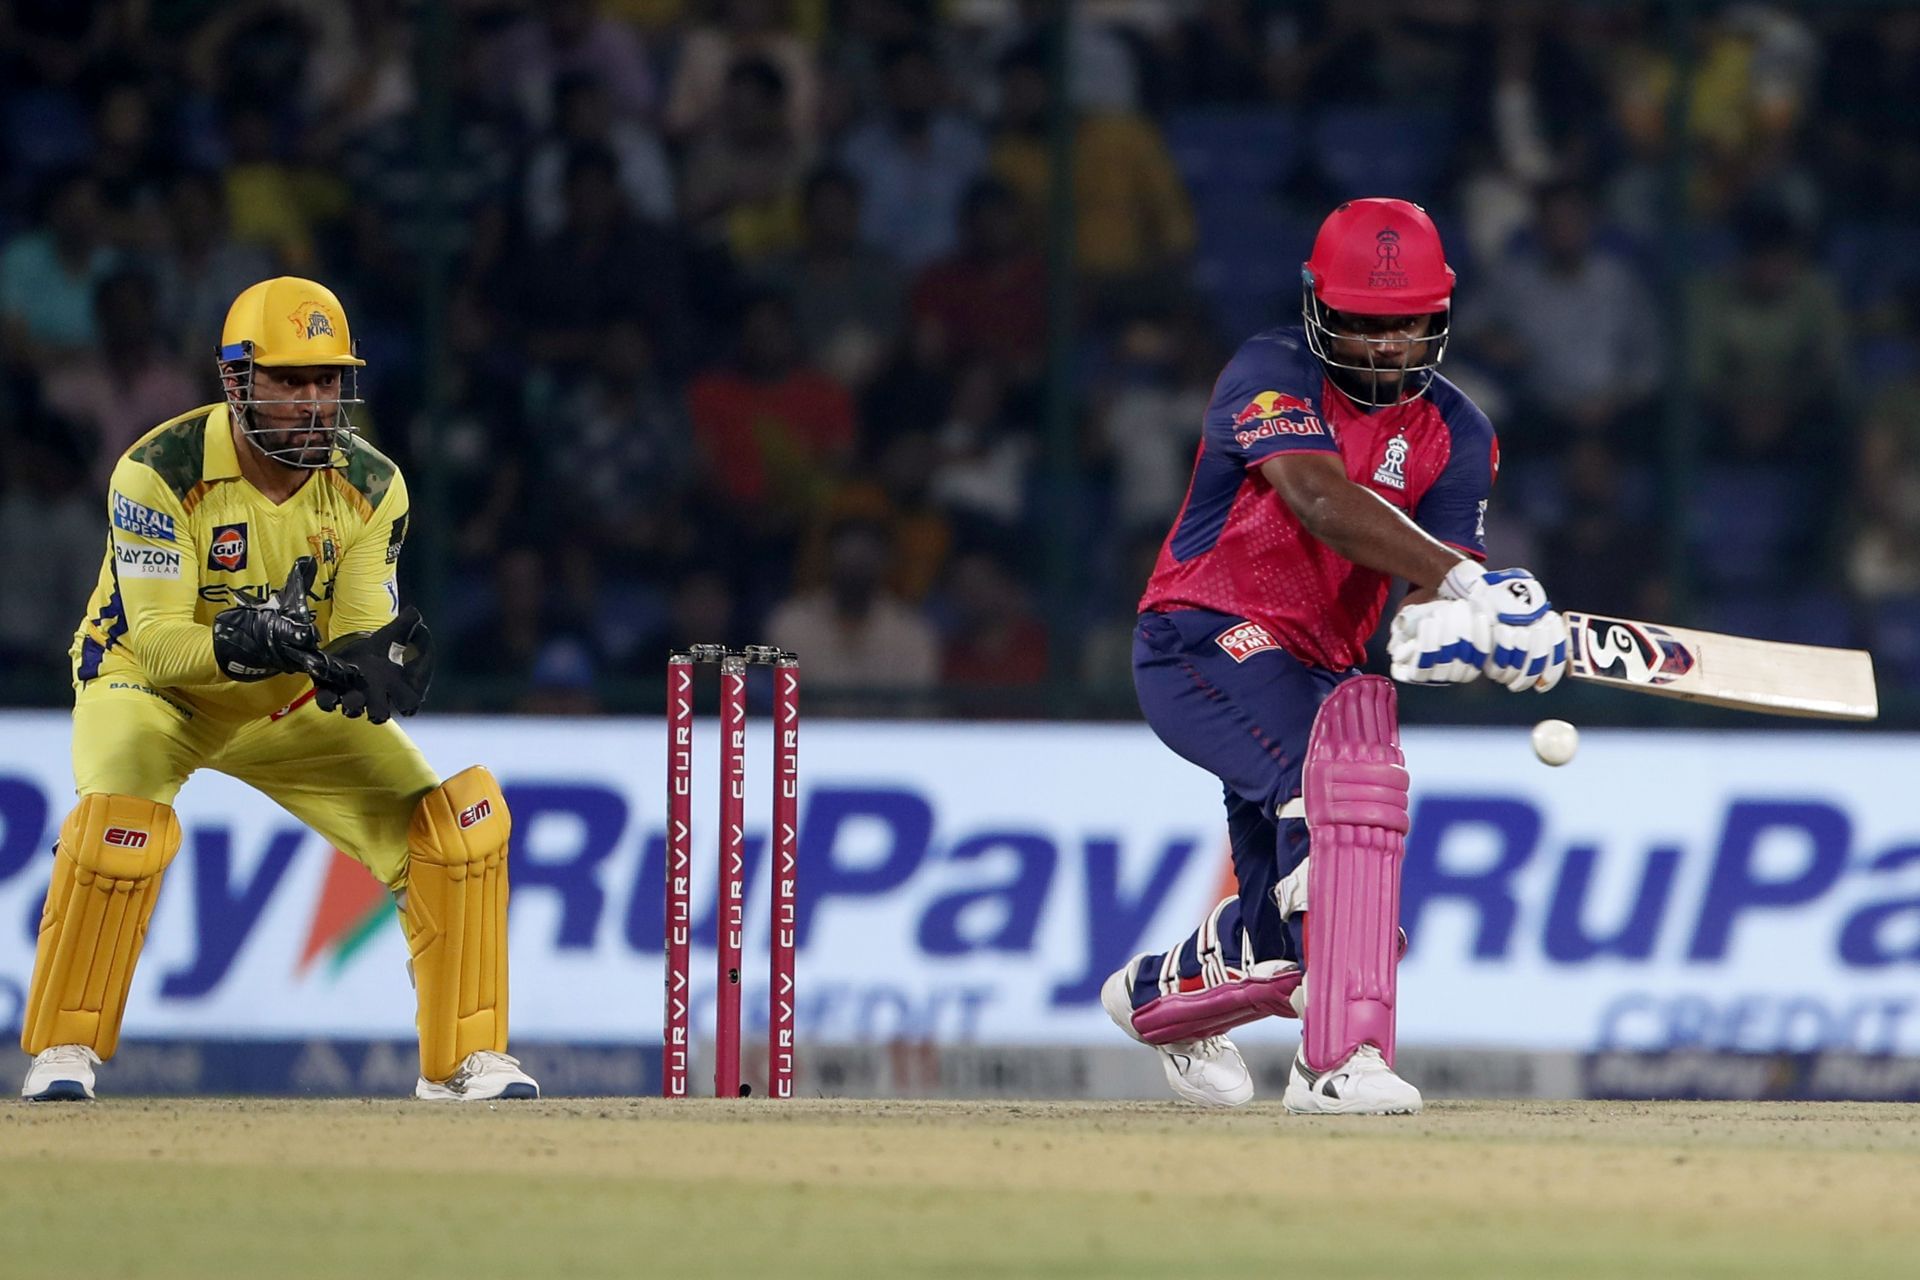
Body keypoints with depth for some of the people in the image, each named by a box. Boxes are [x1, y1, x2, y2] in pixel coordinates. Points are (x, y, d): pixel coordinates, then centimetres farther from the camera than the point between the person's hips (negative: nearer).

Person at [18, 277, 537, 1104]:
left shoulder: (369, 487, -13)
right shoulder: (161, 472, -26)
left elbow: (359, 637, -14)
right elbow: (155, 639, -30)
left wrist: (373, 665, -39)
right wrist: (234, 645, -50)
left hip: (292, 706, 4)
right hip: (154, 691, -4)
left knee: (454, 827, -10)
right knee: (122, 826, -34)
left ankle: (462, 1058, 5)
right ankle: (62, 1052, -17)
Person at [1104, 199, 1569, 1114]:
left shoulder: (1453, 435, 4)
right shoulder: (1271, 375, -13)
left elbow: (1431, 569, -9)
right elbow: (1318, 497, -31)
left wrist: (1437, 627, -34)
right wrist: (1465, 582, -42)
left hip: (1317, 665, 7)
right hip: (1204, 637, -7)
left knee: (1293, 930, 5)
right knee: (1347, 756, -34)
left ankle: (1161, 992, 42)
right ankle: (1340, 1059, -39)